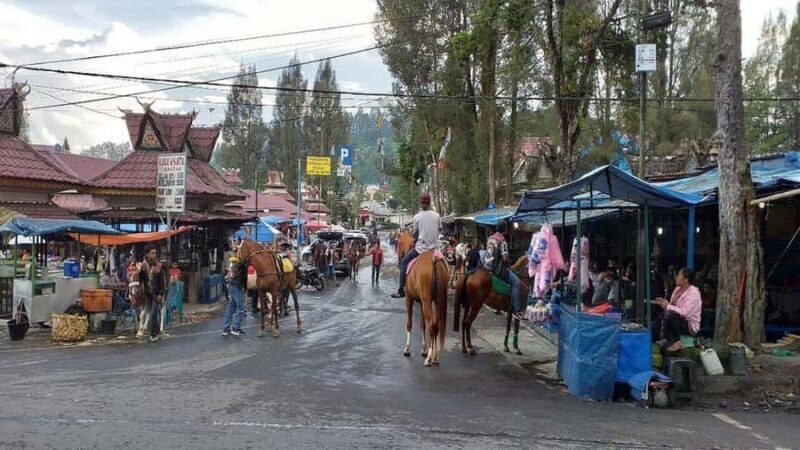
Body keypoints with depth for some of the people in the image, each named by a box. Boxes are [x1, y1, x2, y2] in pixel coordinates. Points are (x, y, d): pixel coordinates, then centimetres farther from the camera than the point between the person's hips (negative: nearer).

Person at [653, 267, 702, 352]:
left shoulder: (693, 292, -18)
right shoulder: (678, 289, 8)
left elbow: (684, 313, -27)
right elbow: (671, 307, 13)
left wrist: (667, 306, -19)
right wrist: (663, 303, -6)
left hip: (690, 326, -9)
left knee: (670, 316, -32)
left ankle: (675, 342, -16)